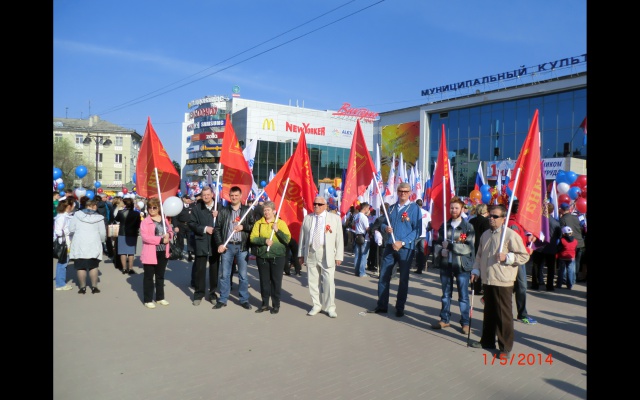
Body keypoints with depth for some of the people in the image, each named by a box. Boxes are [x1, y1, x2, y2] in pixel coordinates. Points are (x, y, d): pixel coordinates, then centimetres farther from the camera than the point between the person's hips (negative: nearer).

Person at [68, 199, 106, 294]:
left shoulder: (77, 215, -2)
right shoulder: (99, 218, -3)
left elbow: (71, 229, -1)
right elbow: (103, 233, -1)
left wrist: (73, 239, 17)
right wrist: (101, 240, 19)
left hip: (79, 244, 0)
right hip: (93, 245, 0)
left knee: (80, 267, 7)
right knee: (93, 266, 10)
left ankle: (82, 287, 12)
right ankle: (94, 287, 12)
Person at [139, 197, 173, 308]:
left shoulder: (165, 219, 10)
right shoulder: (145, 221, -8)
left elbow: (170, 232, 15)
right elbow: (145, 237, -20)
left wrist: (168, 235, -9)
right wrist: (160, 239, -23)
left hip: (163, 253, 5)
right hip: (150, 253, -5)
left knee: (160, 276, 15)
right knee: (149, 277, 3)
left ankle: (160, 297, 26)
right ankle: (148, 300, 11)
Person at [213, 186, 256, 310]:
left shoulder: (247, 210, 5)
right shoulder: (223, 211, 6)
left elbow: (254, 226, 3)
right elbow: (217, 229, 4)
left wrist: (243, 227, -13)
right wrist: (220, 244, -6)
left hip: (242, 246, -1)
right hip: (227, 245, 1)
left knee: (243, 275, 6)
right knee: (225, 274, 6)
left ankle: (244, 300, 16)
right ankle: (223, 299, 16)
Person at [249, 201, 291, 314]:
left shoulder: (281, 223, 2)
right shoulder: (258, 223, 7)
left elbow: (287, 239, -6)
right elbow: (252, 238, -3)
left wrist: (277, 230, -15)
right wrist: (264, 240, -16)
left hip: (277, 256, -2)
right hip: (262, 256, 2)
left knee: (276, 281, 3)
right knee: (264, 281, 9)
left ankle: (276, 305, 15)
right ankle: (265, 304, 21)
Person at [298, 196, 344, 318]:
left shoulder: (335, 218, 2)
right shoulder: (307, 218, 11)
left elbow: (339, 238, 0)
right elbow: (302, 237, 12)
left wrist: (339, 256, -5)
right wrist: (301, 254, 8)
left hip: (327, 254, -3)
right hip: (310, 253, 3)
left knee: (329, 282, -2)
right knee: (313, 281, 9)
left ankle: (330, 307, 11)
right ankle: (316, 305, 22)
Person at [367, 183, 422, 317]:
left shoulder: (414, 208, -4)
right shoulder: (392, 208, 12)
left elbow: (417, 230, -10)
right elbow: (383, 224, 18)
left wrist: (402, 242, -18)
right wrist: (385, 227, -7)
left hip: (406, 248, -4)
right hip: (390, 246, 5)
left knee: (403, 278, 6)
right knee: (383, 276, 5)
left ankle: (400, 308, 18)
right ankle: (382, 305, 17)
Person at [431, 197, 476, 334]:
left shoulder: (468, 227, -4)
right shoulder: (444, 226, 9)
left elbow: (468, 247, -13)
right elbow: (438, 242, 13)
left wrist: (449, 245, -13)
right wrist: (441, 251, -8)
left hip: (462, 266, -4)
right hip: (446, 265, 4)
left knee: (463, 296, 5)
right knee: (446, 294, 14)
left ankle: (465, 322, 18)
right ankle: (444, 320, 26)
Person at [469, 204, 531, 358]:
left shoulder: (511, 235, -10)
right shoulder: (485, 234, 12)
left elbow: (524, 256, -9)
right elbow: (479, 255, 20)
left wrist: (507, 257, -20)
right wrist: (476, 270, 12)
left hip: (503, 282, -7)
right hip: (487, 280, 7)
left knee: (504, 315, 1)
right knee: (488, 312, 17)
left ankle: (506, 348, 13)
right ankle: (487, 341, 30)